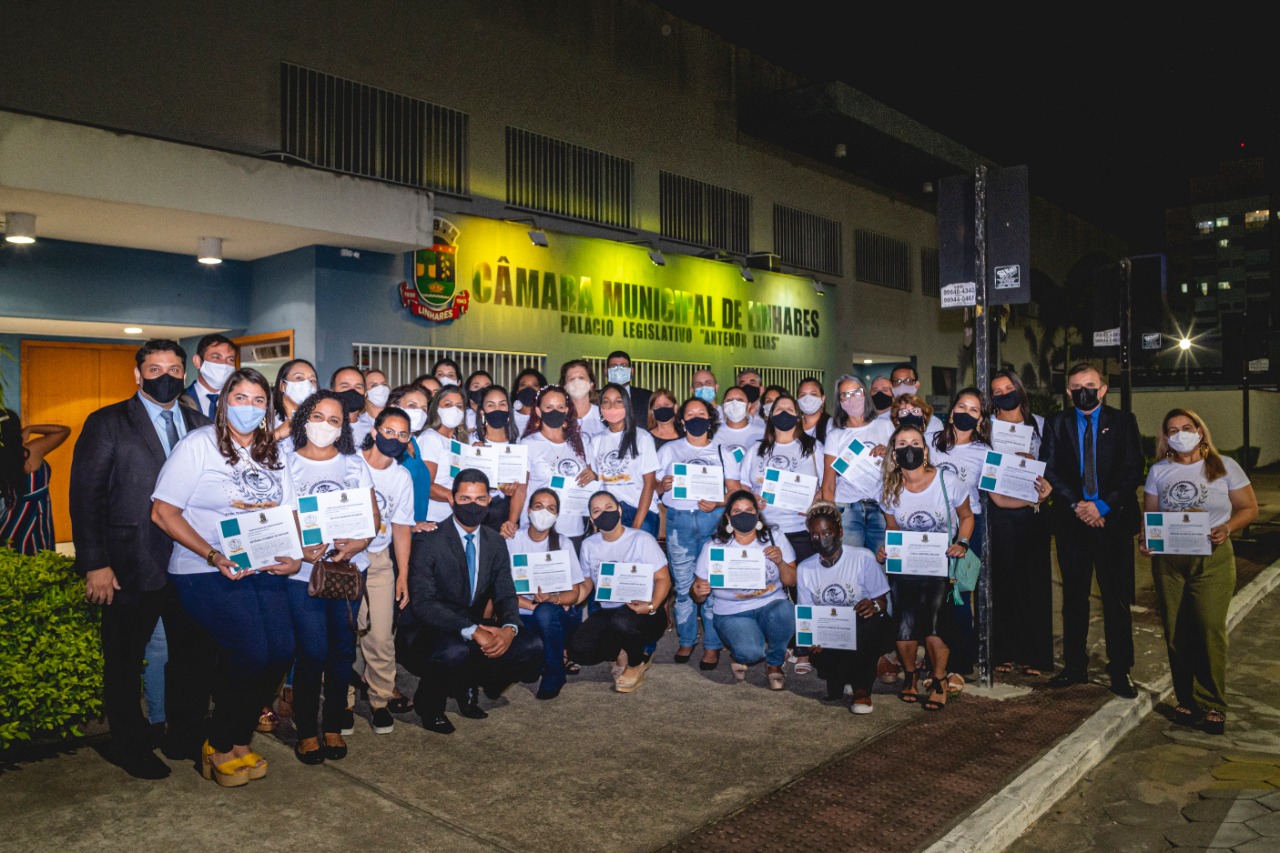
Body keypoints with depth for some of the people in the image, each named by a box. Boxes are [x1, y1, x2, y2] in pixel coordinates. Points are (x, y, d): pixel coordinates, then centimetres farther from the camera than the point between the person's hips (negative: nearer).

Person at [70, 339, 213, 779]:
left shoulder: (201, 425, 9)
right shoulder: (107, 424, -3)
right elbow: (85, 496, -7)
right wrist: (95, 565, -12)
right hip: (132, 565, -3)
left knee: (192, 653, 13)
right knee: (124, 660, 11)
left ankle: (187, 738, 30)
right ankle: (131, 748, 30)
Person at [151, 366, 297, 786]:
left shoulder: (273, 455, 16)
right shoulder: (198, 444, -1)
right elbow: (163, 512, -6)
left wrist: (294, 557, -2)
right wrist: (214, 556, -17)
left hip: (264, 569, 5)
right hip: (206, 571, -5)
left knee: (281, 649, -13)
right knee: (250, 651, -20)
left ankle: (238, 741, 10)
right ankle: (219, 747, 5)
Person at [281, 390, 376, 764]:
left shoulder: (355, 464, 9)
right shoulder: (286, 463, 3)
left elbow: (373, 518, 7)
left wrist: (359, 543, -13)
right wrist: (300, 550, -18)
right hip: (302, 570, -2)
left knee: (343, 649, 6)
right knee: (313, 652, -5)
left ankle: (334, 724, 23)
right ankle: (306, 729, 14)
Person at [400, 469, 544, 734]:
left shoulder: (496, 543, 6)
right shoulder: (427, 541, -12)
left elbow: (506, 595, 2)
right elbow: (422, 603, -21)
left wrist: (509, 628, -22)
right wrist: (473, 631, -32)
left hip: (477, 629, 5)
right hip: (429, 632, -5)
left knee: (531, 646, -17)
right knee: (455, 651, -38)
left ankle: (467, 687, 9)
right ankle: (429, 703, -3)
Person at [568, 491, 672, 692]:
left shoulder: (642, 540, -7)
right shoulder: (589, 545, 8)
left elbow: (663, 579, -8)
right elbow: (586, 583, 15)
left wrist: (651, 606, -27)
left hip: (643, 612, -4)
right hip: (607, 612, 4)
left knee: (621, 621, -39)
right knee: (579, 650, -22)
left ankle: (636, 663, -5)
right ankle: (623, 651, 7)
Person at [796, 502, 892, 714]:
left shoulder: (863, 558, -7)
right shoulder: (804, 569, 3)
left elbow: (882, 602, -8)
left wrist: (874, 606, -34)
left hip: (863, 633, -2)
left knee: (870, 620, -37)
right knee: (820, 656, -32)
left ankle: (861, 689, -16)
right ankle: (839, 678, 9)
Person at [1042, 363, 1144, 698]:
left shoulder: (1123, 422, 4)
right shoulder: (1057, 424, 7)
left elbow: (1133, 471, -3)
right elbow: (1050, 471, 1)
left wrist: (1103, 505, -13)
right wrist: (1077, 504, -11)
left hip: (1113, 519, -1)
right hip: (1071, 520, 1)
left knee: (1117, 598, 4)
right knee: (1074, 598, 9)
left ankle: (1120, 670, 15)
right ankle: (1074, 666, 19)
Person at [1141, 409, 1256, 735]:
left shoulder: (1224, 466, 4)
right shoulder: (1159, 471, 10)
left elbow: (1249, 508, 5)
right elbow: (1150, 514, 11)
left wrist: (1227, 527, -14)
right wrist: (1147, 539, -8)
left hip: (1212, 559, -2)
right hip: (1168, 559, 2)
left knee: (1210, 629, -10)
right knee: (1176, 633, 2)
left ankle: (1212, 705, 4)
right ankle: (1186, 700, 16)